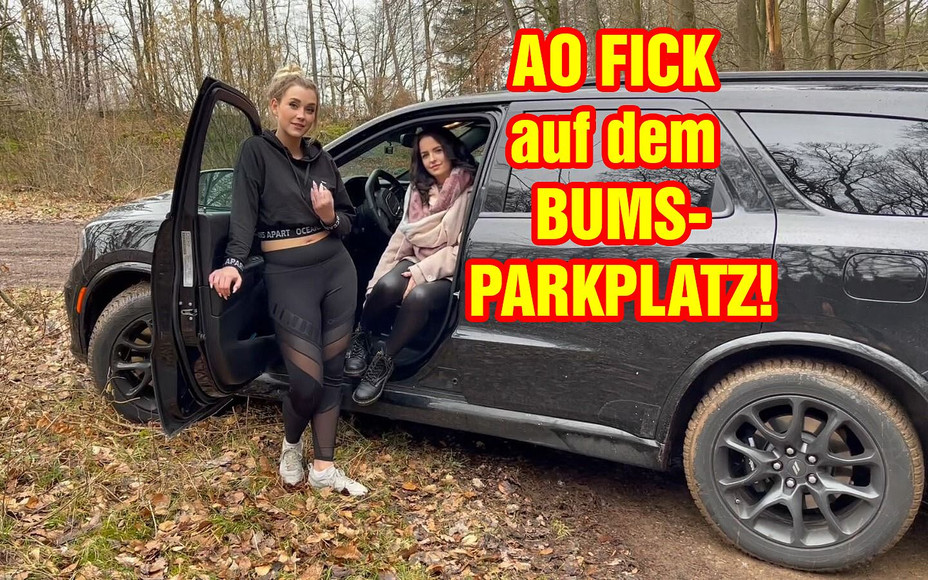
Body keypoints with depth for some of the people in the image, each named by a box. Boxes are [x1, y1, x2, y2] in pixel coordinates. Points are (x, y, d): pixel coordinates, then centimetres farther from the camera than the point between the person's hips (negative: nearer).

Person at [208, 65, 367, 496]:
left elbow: (348, 219, 15)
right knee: (307, 379, -8)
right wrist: (233, 263, -28)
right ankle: (291, 445, 25)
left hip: (337, 269, 5)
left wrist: (331, 217, -7)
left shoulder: (321, 159, 12)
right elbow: (243, 214, -13)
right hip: (287, 275, -5)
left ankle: (324, 468, 20)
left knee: (333, 371, 7)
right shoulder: (256, 152, -2)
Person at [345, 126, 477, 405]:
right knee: (387, 286, -29)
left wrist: (422, 272, -22)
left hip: (451, 272, -4)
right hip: (417, 261, 5)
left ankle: (383, 361, -16)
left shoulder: (470, 190, -11)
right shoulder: (419, 189, 10)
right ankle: (362, 337, 0)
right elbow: (402, 237, 9)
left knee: (419, 296, -36)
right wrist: (377, 281, 1)